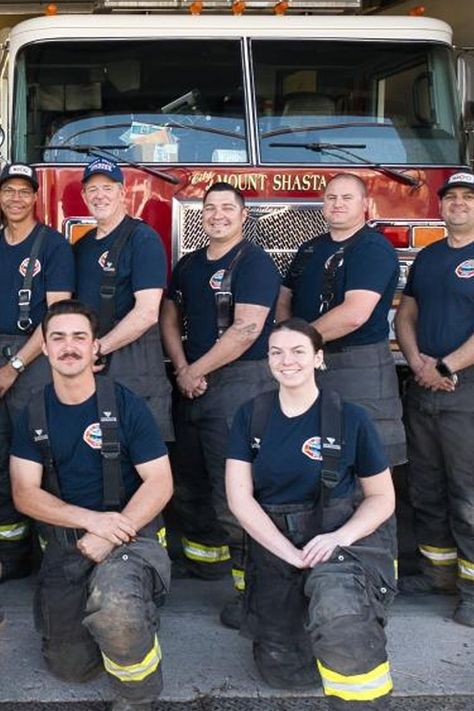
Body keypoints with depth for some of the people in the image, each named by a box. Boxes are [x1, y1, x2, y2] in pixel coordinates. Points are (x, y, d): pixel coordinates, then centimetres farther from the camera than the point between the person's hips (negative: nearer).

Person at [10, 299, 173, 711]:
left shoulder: (126, 406, -6)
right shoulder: (33, 417, 4)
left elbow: (160, 483, -8)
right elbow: (25, 494, -2)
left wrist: (111, 535, -21)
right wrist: (92, 519, -19)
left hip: (130, 533, -4)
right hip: (64, 543, 4)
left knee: (114, 608, -37)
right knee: (70, 668, 4)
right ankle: (134, 617, 33)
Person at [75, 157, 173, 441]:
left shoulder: (143, 239, -7)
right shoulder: (82, 246, 17)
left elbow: (147, 312, -16)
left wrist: (98, 348, -12)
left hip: (134, 366, -6)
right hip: (86, 369, 7)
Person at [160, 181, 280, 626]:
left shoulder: (253, 262, -7)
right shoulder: (188, 265, 16)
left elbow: (246, 329, -17)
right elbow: (170, 318, 17)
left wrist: (197, 370, -11)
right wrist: (182, 369, -1)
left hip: (239, 381, -8)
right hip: (192, 386, 8)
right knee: (189, 481, 16)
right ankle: (205, 557, 33)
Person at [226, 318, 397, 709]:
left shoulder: (351, 419, -7)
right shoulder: (251, 416, 0)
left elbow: (383, 497, 0)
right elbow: (239, 497, -5)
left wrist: (342, 536, -19)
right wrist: (292, 554, -16)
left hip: (342, 538, -4)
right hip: (273, 542, 4)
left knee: (337, 615, -37)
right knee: (280, 669, 9)